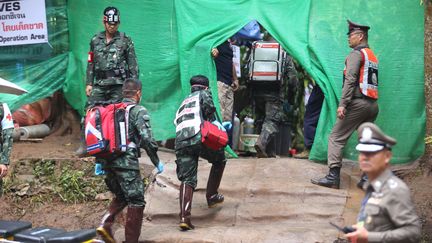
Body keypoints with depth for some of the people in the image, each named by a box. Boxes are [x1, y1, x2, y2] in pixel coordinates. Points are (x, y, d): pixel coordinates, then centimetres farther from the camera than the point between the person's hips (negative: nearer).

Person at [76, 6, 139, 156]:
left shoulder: (125, 40, 2)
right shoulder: (95, 40, 13)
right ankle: (85, 144, -1)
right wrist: (89, 83, 8)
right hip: (99, 85, 3)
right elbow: (90, 63, 15)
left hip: (118, 85, -3)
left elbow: (133, 65, 2)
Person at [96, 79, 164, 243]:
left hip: (107, 161, 7)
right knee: (136, 201, 2)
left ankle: (105, 224, 3)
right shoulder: (139, 111, -3)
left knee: (120, 197, 23)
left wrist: (100, 161, 22)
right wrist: (157, 162, -3)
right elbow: (147, 138, -12)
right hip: (126, 161, -7)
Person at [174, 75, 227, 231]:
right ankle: (212, 196, 25)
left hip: (181, 143, 5)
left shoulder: (183, 103, 36)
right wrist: (214, 121, 8)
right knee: (219, 160, 24)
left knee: (187, 180, 2)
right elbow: (208, 105, -6)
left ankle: (184, 217, -14)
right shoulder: (204, 94, 17)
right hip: (199, 138, -5)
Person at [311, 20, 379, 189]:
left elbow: (350, 80, -15)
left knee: (336, 138, -5)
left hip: (358, 103, -8)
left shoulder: (356, 53, -4)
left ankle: (333, 177, -11)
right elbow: (371, 81, 18)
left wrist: (343, 104, -20)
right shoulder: (372, 55, 22)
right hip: (373, 105, 8)